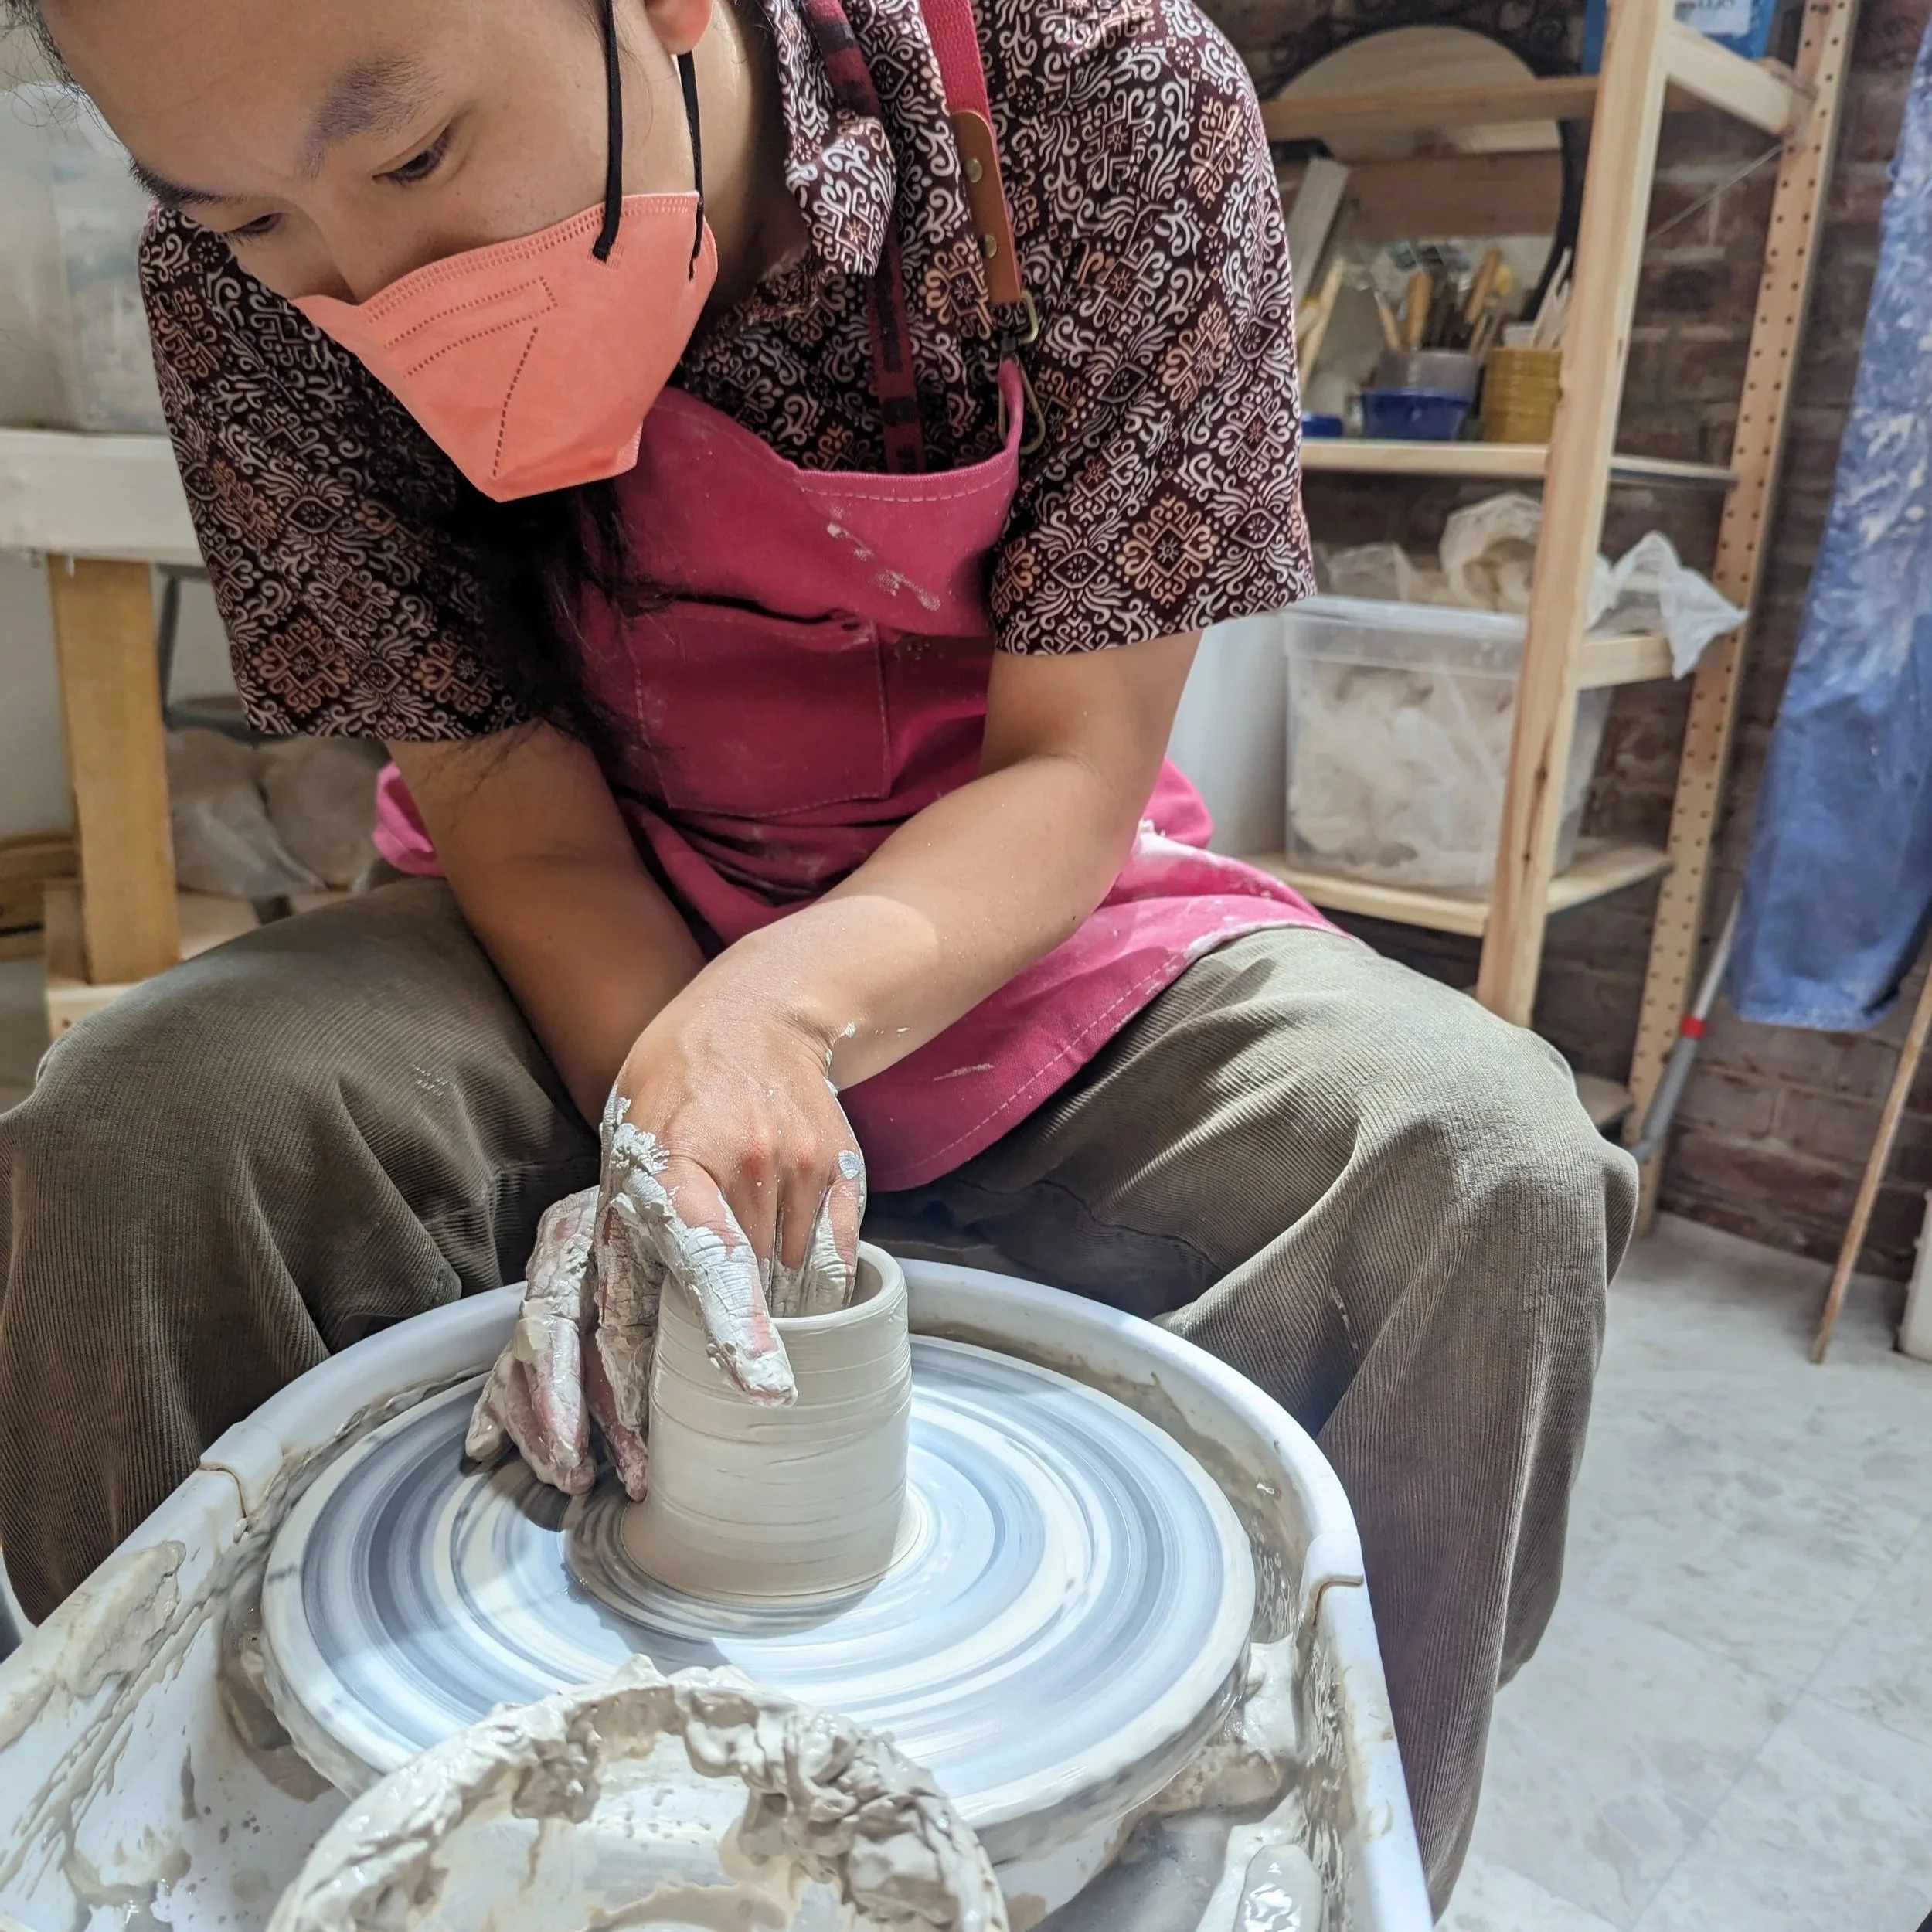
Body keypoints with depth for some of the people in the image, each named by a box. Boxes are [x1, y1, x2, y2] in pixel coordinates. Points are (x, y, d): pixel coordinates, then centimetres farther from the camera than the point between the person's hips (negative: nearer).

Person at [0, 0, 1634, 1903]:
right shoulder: (248, 287, -15)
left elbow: (1078, 764, -18)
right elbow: (521, 822, -11)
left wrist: (785, 1005, -35)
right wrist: (664, 1110, -30)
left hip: (1013, 901, 0)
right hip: (587, 957, 2)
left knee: (1486, 1167, -26)